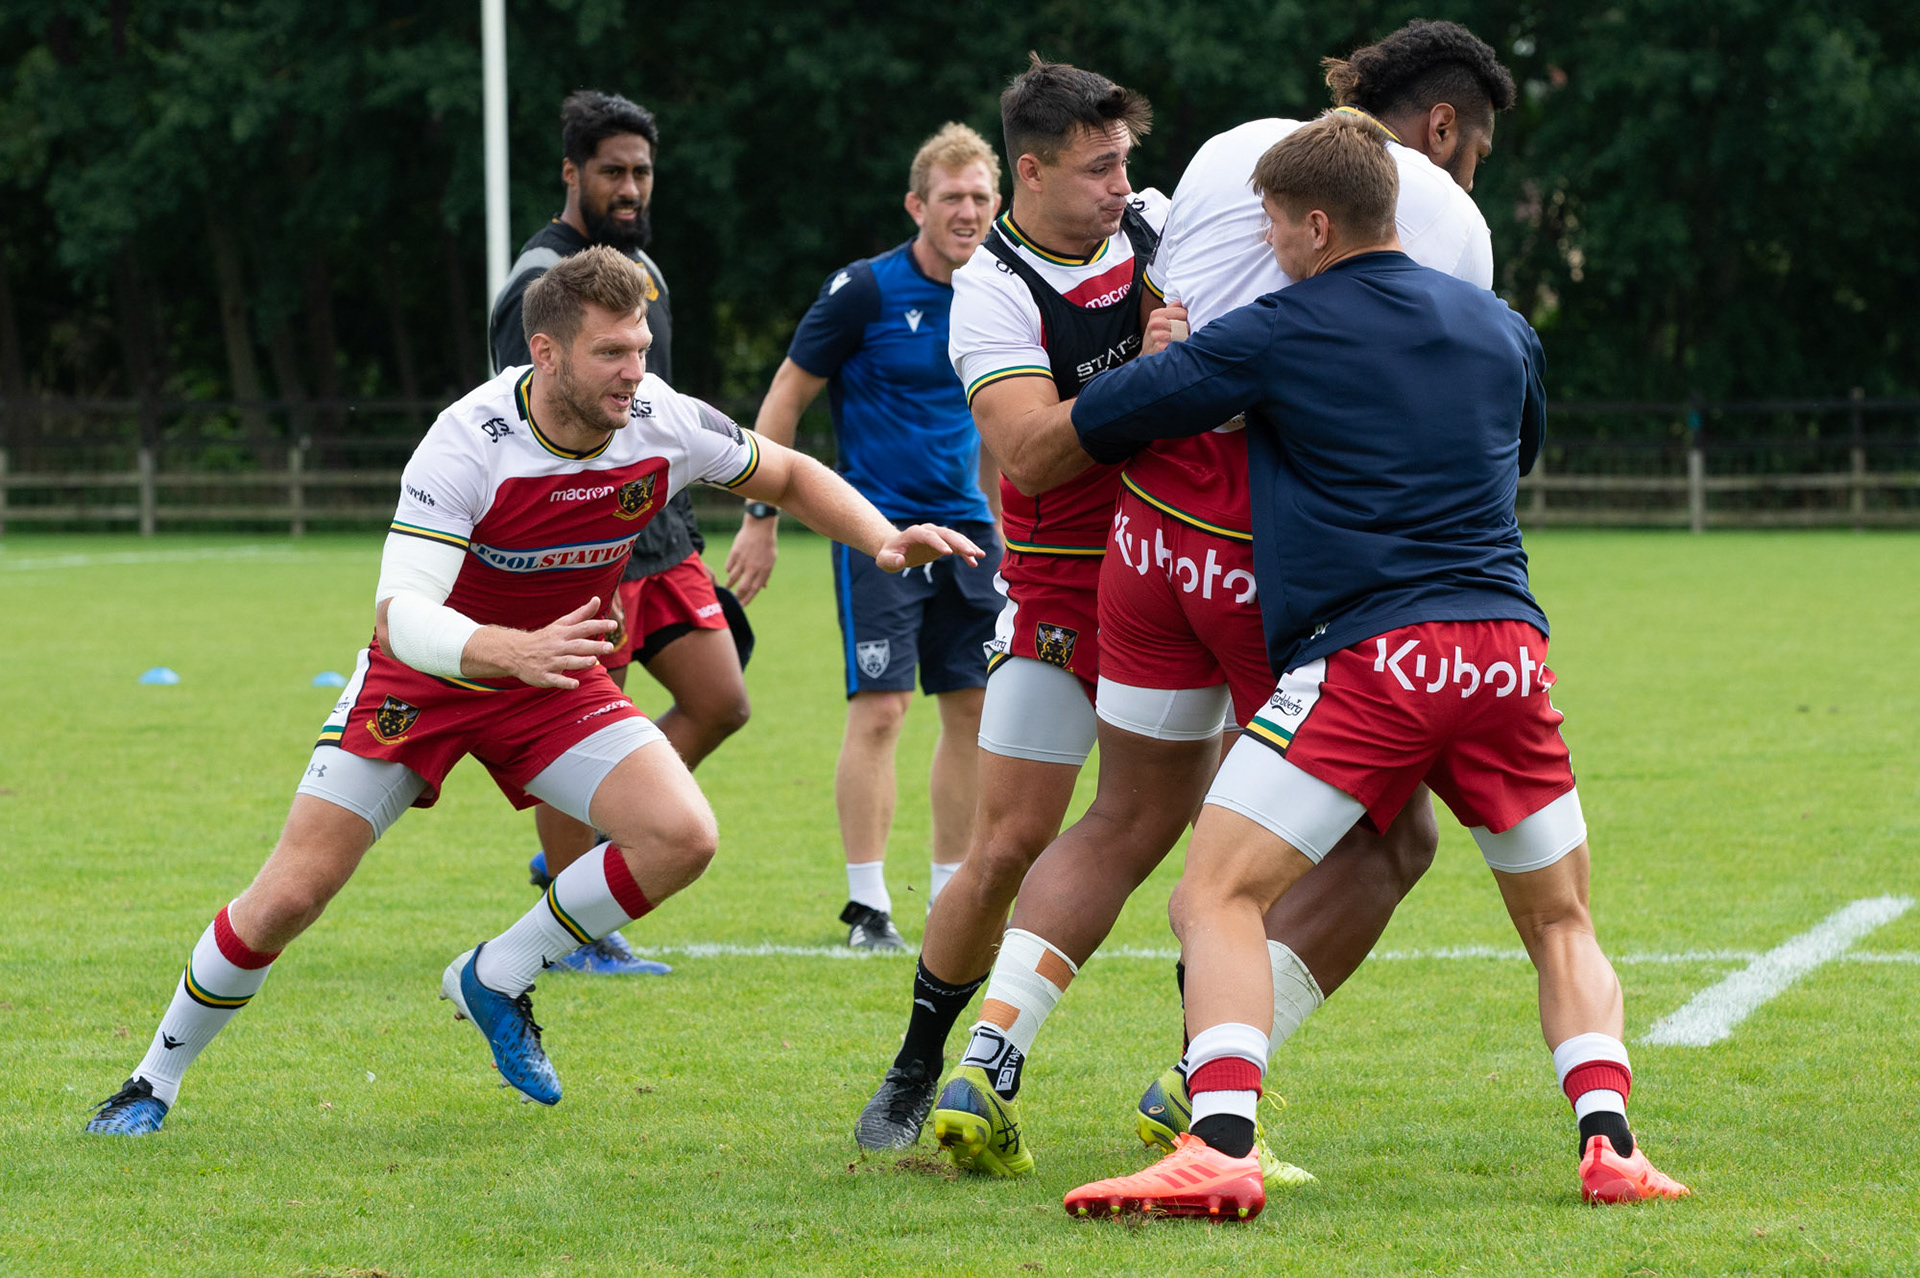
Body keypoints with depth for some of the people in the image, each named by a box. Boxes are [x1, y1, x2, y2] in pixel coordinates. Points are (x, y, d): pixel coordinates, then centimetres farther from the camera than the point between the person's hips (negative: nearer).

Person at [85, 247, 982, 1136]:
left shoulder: (663, 425, -17)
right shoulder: (468, 443, -30)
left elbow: (788, 476, 5)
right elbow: (400, 615, -39)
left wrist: (886, 540, -11)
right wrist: (517, 650, -56)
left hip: (555, 682, 4)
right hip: (420, 681, -4)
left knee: (681, 837, -20)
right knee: (288, 898, -9)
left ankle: (496, 980, 2)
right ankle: (154, 1083, 14)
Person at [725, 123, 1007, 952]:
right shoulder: (865, 291, -10)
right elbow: (786, 396, -4)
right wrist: (761, 518, -6)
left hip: (963, 526, 6)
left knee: (974, 710, 5)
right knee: (879, 709, -11)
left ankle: (953, 894, 15)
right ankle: (867, 904, -4)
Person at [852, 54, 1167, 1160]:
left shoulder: (1158, 227, 1)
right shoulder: (994, 290, -13)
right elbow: (1030, 454, -25)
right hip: (1061, 590, -4)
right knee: (1008, 849, -6)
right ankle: (915, 1076, 12)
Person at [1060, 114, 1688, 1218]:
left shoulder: (1280, 334, 2)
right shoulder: (1501, 326, 17)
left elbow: (1097, 421, 6)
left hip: (1368, 656, -5)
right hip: (1508, 651, 5)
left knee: (1217, 899, -3)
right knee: (1562, 924, 19)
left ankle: (1221, 1148, -22)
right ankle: (1609, 1141, -1)